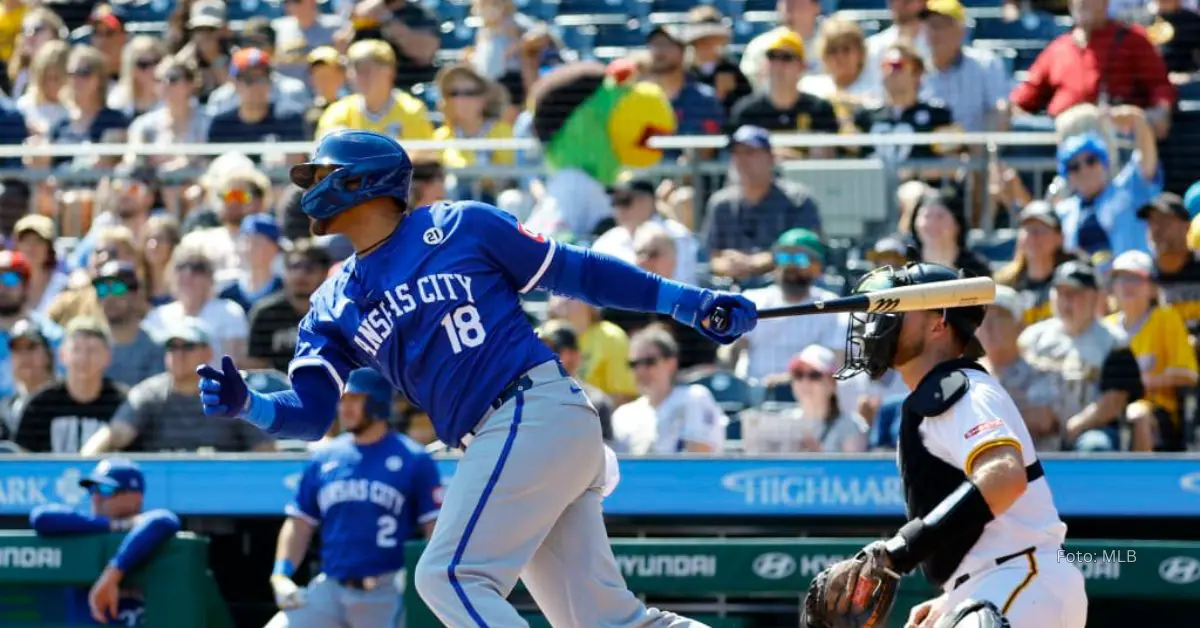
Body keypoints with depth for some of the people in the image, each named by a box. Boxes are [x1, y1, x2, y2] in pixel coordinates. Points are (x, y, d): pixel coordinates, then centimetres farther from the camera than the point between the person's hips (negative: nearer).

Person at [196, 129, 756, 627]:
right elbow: (310, 415, 9)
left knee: (449, 577, -16)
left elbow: (574, 271, 8)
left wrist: (684, 301, 5)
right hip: (491, 443, 6)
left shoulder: (458, 227, 3)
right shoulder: (333, 307, 18)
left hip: (536, 409, -6)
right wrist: (245, 405, -12)